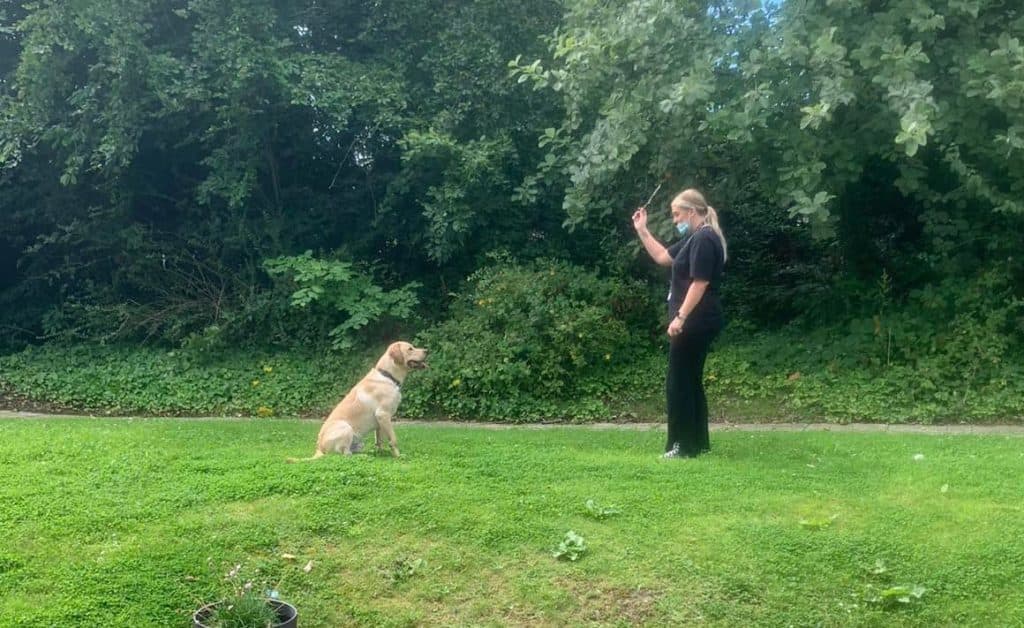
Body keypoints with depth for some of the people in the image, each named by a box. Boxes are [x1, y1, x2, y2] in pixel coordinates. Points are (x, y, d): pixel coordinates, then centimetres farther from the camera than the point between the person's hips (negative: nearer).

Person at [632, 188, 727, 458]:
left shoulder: (704, 239, -16)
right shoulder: (694, 239, 16)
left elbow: (699, 283, -22)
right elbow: (662, 257, 24)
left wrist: (680, 317, -23)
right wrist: (642, 230, 18)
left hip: (695, 322, -11)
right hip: (694, 322, 11)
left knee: (678, 383, -5)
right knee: (691, 381, 14)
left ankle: (684, 445, 0)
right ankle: (699, 442, 21)